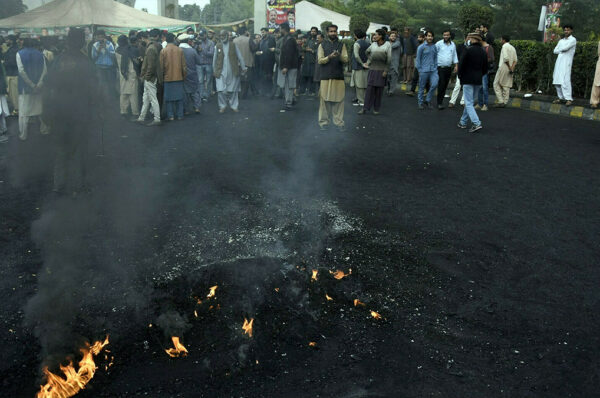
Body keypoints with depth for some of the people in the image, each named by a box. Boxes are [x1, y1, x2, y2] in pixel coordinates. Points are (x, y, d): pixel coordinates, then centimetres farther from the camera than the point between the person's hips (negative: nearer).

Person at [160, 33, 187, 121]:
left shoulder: (163, 51, -6)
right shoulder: (180, 50, -3)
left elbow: (161, 66, -2)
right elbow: (184, 65, 1)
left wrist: (161, 77, 10)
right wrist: (184, 75, 13)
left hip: (168, 77, -1)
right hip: (179, 77, 1)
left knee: (169, 97, 6)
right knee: (179, 97, 8)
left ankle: (171, 115, 6)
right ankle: (180, 115, 10)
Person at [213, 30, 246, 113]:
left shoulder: (233, 45, 2)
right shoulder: (218, 46, 5)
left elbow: (240, 57, 4)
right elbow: (214, 59, 11)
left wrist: (243, 67, 2)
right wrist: (214, 70, 11)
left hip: (232, 72, 0)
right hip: (221, 72, 0)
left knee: (233, 90, 6)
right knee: (221, 90, -7)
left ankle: (234, 106, 19)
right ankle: (222, 106, 9)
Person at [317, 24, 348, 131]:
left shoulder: (341, 45, 10)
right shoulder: (322, 45, 7)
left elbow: (346, 59, 1)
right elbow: (320, 60, -1)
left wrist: (339, 56, -19)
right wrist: (329, 57, -18)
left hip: (339, 76, 1)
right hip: (325, 76, -1)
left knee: (339, 100, -1)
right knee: (324, 99, -1)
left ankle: (339, 122, 4)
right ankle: (323, 122, 8)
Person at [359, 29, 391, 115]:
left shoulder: (387, 44, -5)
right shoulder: (373, 44, 4)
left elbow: (389, 59, -7)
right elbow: (367, 52, 23)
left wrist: (386, 71, -10)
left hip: (381, 71, -2)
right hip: (372, 70, 2)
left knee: (379, 90, 3)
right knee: (370, 89, -2)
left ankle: (376, 109, 13)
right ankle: (365, 108, -1)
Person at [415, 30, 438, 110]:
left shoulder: (434, 46, 9)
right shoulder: (421, 47, -2)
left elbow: (435, 58, 16)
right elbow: (418, 59, 0)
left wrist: (435, 67, 8)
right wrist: (419, 70, -3)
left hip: (433, 70, 3)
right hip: (424, 71, -3)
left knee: (434, 84, -11)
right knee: (422, 87, 4)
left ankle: (428, 100, 6)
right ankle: (421, 102, 19)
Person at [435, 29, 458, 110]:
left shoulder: (453, 44, 11)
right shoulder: (439, 44, -4)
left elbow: (455, 55, 18)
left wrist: (456, 65, 11)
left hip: (449, 68, 5)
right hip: (440, 67, -5)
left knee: (445, 85, 8)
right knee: (441, 85, -11)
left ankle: (441, 100, 19)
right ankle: (439, 103, -7)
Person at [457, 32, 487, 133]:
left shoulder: (469, 50, -13)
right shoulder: (483, 52, 8)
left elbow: (461, 64, -10)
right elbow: (485, 68, 12)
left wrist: (460, 76, 4)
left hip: (468, 80, -7)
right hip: (478, 80, 7)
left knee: (468, 103, -5)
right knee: (469, 101, 18)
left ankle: (476, 123, -18)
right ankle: (463, 122, 26)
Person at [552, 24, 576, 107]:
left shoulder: (573, 40, 0)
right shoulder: (561, 40, 22)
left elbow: (565, 48, -13)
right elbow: (555, 51, 13)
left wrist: (560, 49, 6)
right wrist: (562, 50, -1)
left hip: (566, 62, -7)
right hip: (559, 61, 7)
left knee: (565, 80, -18)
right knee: (557, 81, 5)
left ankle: (569, 99, -21)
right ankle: (561, 97, 14)